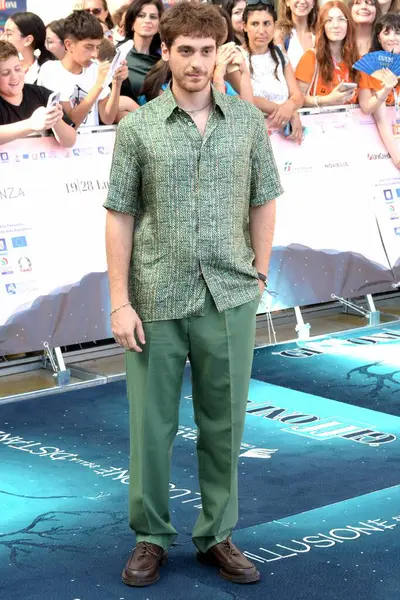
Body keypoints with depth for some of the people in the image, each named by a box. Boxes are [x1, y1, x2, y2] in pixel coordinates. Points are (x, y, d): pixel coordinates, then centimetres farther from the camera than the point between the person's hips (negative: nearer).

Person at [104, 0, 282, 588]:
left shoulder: (249, 121, 4)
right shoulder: (138, 127, -1)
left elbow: (263, 203, 11)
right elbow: (119, 216, -1)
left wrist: (259, 277, 6)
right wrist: (120, 302, -6)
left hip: (230, 299, 2)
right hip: (157, 300, -1)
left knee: (224, 423, 9)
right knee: (152, 423, 6)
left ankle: (218, 535, 24)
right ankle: (151, 536, 22)